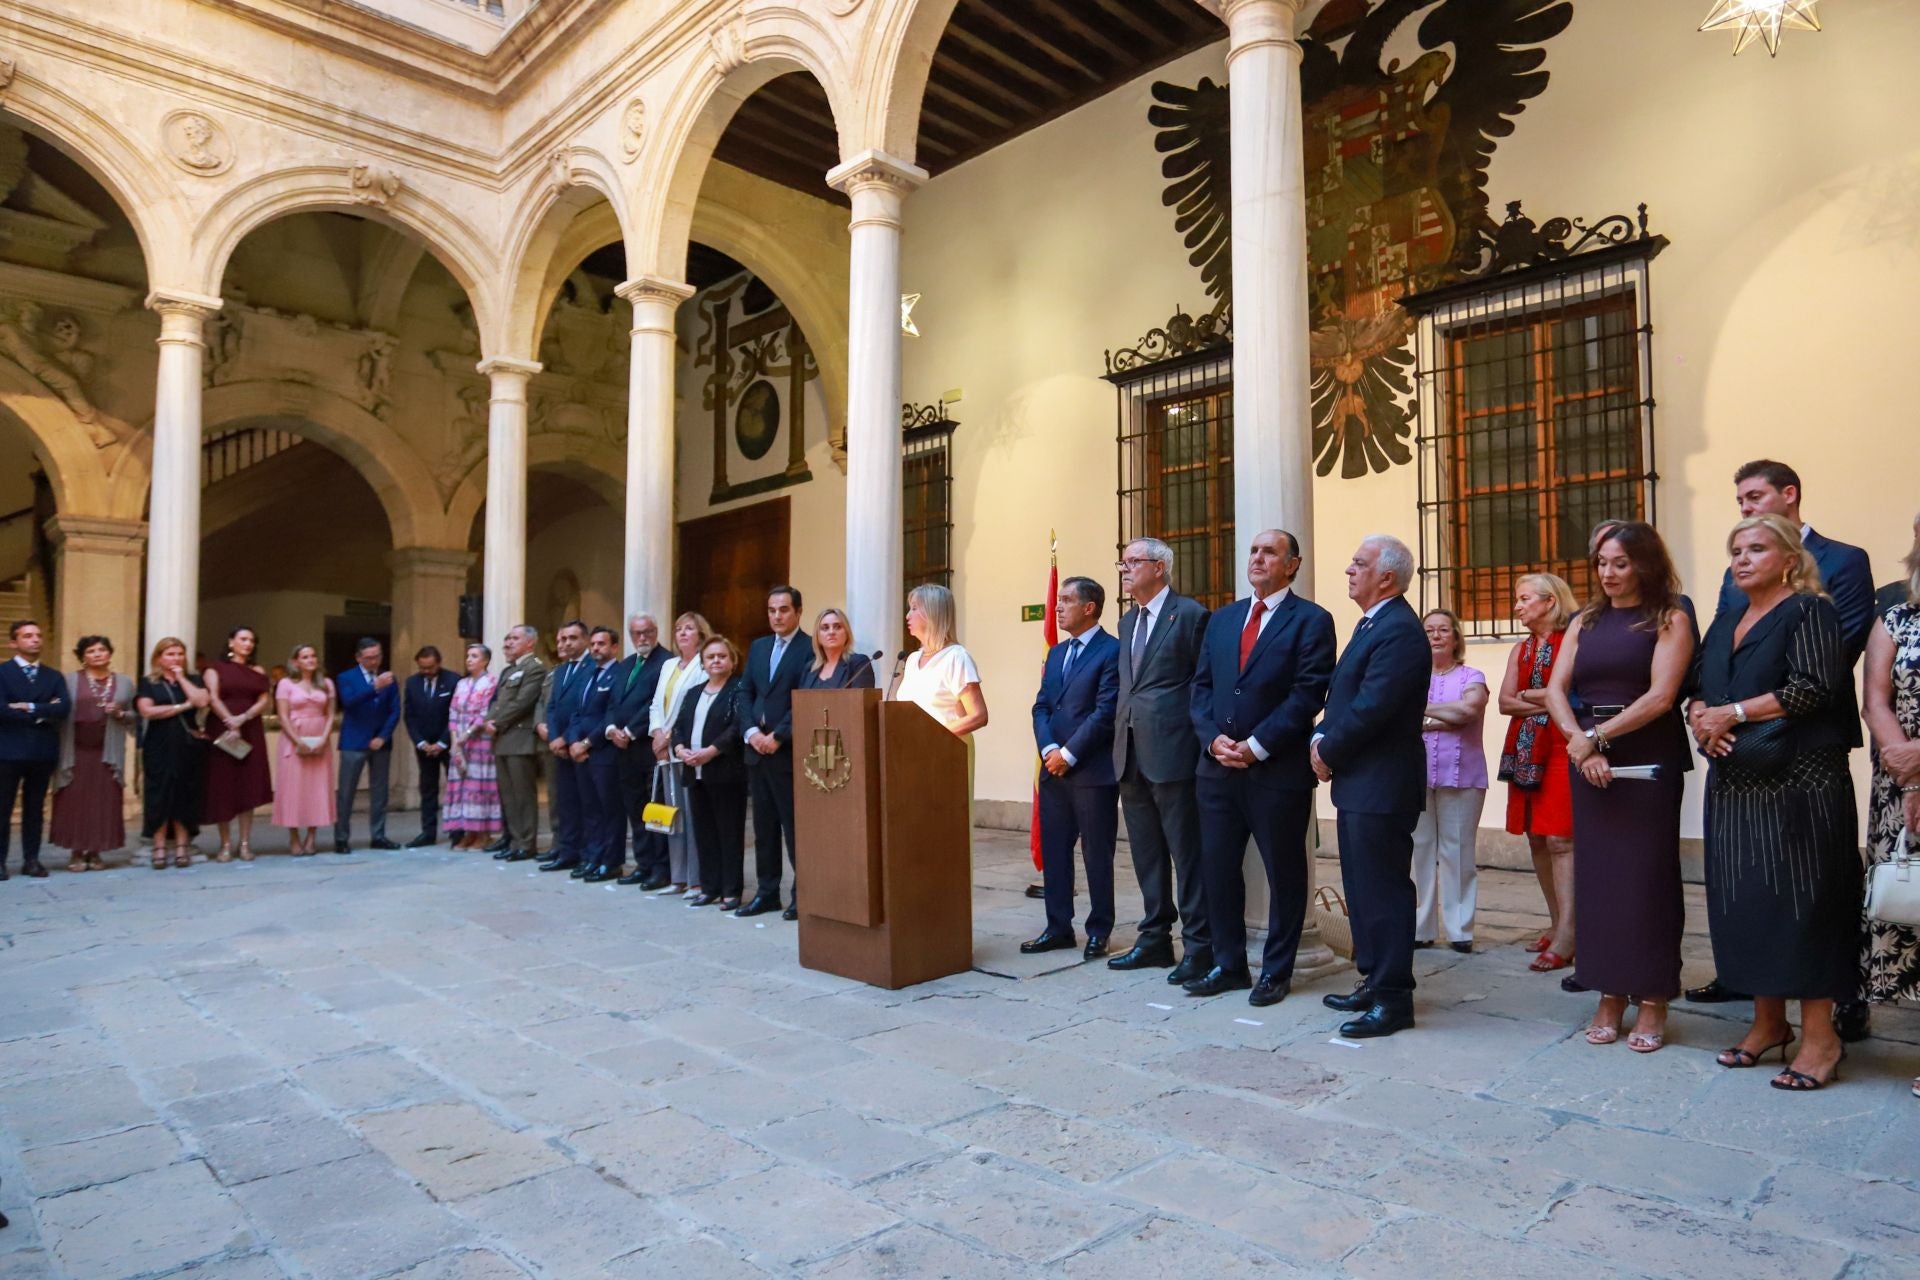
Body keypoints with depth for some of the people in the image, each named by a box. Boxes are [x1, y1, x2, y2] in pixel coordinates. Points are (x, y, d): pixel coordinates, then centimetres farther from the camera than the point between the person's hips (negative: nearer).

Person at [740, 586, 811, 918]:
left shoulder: (811, 648, -6)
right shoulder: (758, 647, 16)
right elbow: (744, 692, 12)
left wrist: (777, 736, -15)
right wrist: (752, 731, -3)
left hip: (790, 751, -7)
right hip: (757, 750, 7)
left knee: (795, 825, -1)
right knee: (764, 824, 11)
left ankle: (802, 894, 7)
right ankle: (767, 891, 19)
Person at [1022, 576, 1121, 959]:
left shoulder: (1112, 651, -8)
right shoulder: (1056, 653, 16)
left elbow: (1105, 712, -15)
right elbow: (1041, 706, 12)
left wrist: (1069, 753, -13)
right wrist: (1048, 749, -4)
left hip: (1093, 771, -7)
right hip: (1055, 769, 7)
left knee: (1097, 854, 3)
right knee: (1054, 851, 10)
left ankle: (1099, 931, 16)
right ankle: (1058, 927, 21)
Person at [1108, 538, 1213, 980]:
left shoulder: (1190, 614, -6)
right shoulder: (1128, 622, 18)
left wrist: (1198, 740, -11)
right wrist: (1121, 739, 11)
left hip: (1171, 752, -8)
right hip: (1131, 755, 8)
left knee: (1186, 852, -1)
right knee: (1146, 854, 14)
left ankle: (1198, 946, 8)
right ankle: (1155, 938, 25)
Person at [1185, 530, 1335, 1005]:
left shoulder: (1311, 620, -4)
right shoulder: (1222, 618, 14)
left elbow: (1307, 695, -13)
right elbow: (1200, 687, 11)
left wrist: (1257, 746, -16)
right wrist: (1213, 738, -6)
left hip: (1278, 769, -5)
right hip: (1217, 766, 5)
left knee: (1283, 873, 7)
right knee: (1217, 868, 10)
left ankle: (1276, 971, 21)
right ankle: (1228, 965, 23)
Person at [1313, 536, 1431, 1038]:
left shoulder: (1399, 630, -18)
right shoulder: (1373, 624, 16)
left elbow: (1371, 708, -23)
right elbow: (1342, 695, 17)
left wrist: (1329, 752, -10)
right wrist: (1322, 740, 1)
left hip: (1380, 785, -10)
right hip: (1358, 782, 10)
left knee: (1383, 891, -2)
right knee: (1361, 888, 17)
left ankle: (1393, 999, 9)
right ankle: (1374, 981, 30)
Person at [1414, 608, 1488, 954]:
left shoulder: (1471, 677, 7)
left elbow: (1470, 708, -14)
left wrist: (1421, 711, -6)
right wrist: (1444, 719, -11)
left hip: (1460, 776, -2)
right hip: (1417, 776, 2)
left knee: (1457, 852, 0)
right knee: (1420, 851, 3)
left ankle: (1459, 930, 7)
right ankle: (1421, 927, 10)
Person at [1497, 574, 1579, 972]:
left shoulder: (1572, 642, -5)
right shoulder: (1521, 650, 17)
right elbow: (1505, 702, 8)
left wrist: (1528, 695, -3)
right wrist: (1547, 701, -7)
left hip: (1562, 748, -7)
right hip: (1525, 751, 7)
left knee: (1560, 839, -11)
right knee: (1536, 839, 8)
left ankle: (1566, 937, -11)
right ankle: (1557, 923, 17)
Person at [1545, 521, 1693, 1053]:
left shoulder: (1669, 620, -1)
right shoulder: (1585, 622, 12)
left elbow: (1660, 695, -13)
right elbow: (1556, 689, 4)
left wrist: (1598, 737, -13)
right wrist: (1578, 741, -12)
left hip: (1647, 762, -4)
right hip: (1590, 763, 4)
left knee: (1646, 876, 0)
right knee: (1596, 875, 5)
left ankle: (1652, 1000, 11)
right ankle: (1610, 996, 15)